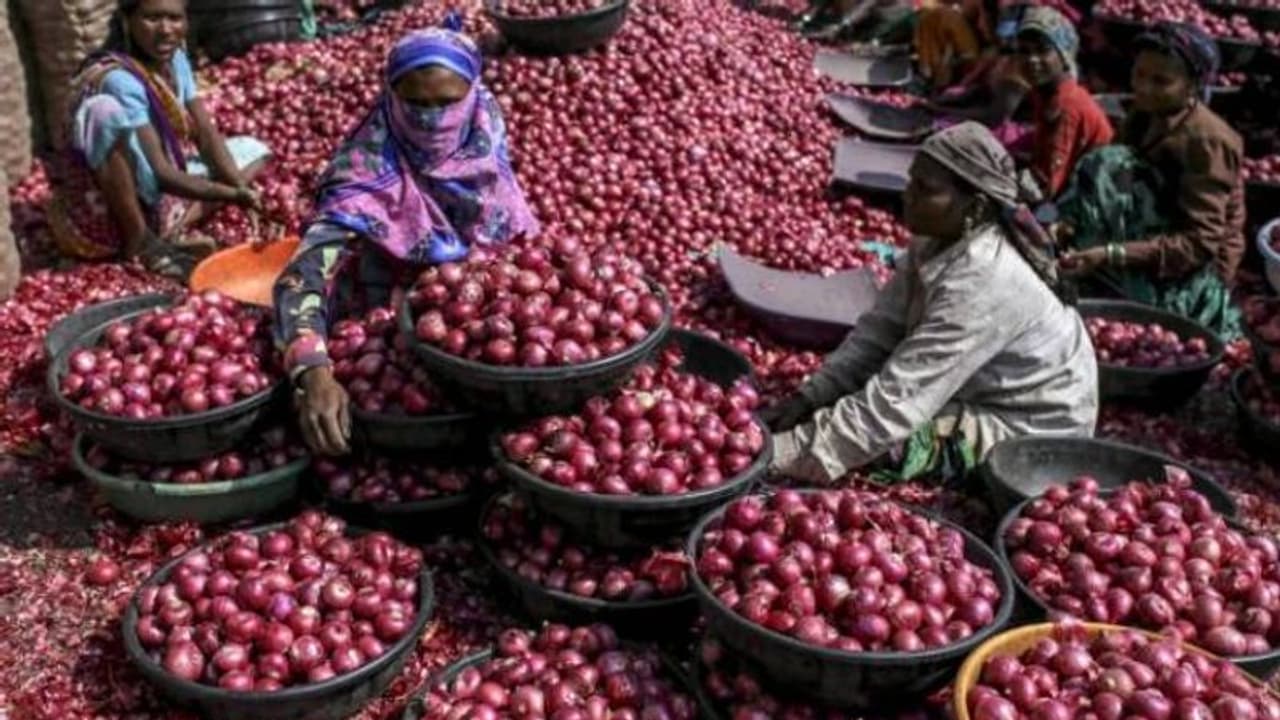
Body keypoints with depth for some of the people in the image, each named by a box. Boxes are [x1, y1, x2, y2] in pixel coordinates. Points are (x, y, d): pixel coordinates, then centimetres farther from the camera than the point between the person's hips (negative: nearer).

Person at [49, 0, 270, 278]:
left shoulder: (175, 59, -1)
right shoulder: (119, 79, -25)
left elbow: (206, 134, -3)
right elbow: (160, 174, -29)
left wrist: (241, 189, -17)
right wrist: (232, 195, -31)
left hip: (154, 197, 8)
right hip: (102, 213, -8)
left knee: (251, 150, 8)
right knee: (107, 108, -33)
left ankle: (170, 234, -12)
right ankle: (141, 242, -20)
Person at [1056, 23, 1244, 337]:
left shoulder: (1206, 139, -20)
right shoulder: (1141, 118, 3)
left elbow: (1200, 242, -25)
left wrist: (1110, 255, -36)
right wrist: (1071, 224, -22)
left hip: (1191, 274, -8)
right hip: (1146, 263, 8)